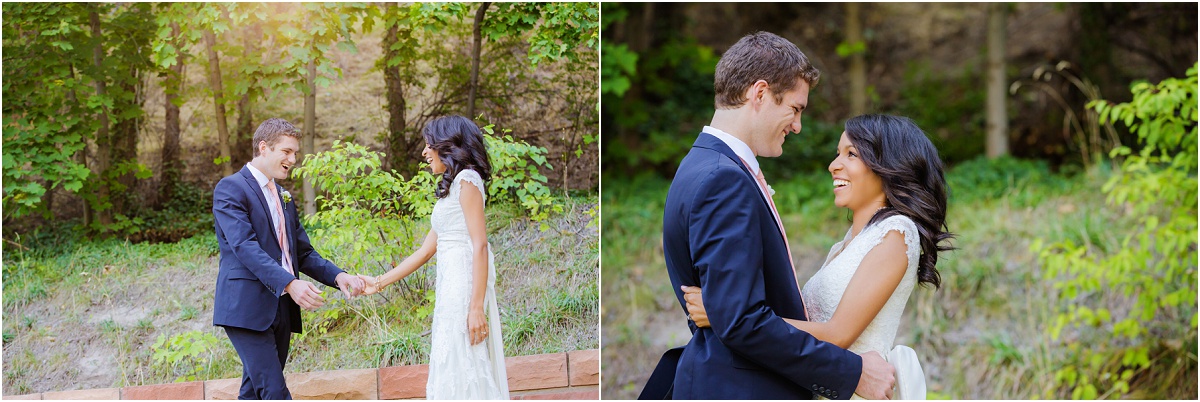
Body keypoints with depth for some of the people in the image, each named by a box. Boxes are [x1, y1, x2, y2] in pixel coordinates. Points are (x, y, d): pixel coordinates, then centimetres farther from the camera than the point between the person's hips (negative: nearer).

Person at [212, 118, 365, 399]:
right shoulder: (230, 189, -5)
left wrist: (337, 276, -2)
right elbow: (245, 246, -18)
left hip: (280, 310, 8)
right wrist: (289, 283, -31)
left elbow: (303, 252, 18)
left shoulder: (283, 197, 21)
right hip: (247, 309, -8)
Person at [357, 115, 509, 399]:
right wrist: (379, 283, 27)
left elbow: (480, 246, -15)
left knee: (461, 370, -10)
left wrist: (476, 307, -21)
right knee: (453, 373, 7)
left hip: (465, 281, -9)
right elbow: (426, 250, 25)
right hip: (449, 285, 9)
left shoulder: (467, 180, -6)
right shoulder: (450, 189, 22)